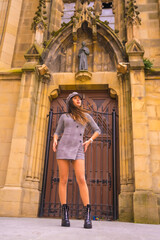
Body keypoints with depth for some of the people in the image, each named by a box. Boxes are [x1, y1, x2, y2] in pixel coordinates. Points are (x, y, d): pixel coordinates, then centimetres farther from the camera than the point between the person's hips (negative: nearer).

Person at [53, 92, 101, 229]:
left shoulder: (86, 115, 16)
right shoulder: (64, 116, 15)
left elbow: (97, 130, 20)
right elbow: (57, 133, 21)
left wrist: (89, 142, 4)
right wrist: (55, 141, -2)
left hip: (78, 150, 0)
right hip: (63, 148, 1)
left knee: (81, 180, -15)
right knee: (63, 180, -5)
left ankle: (87, 216, -14)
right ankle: (65, 214, 0)